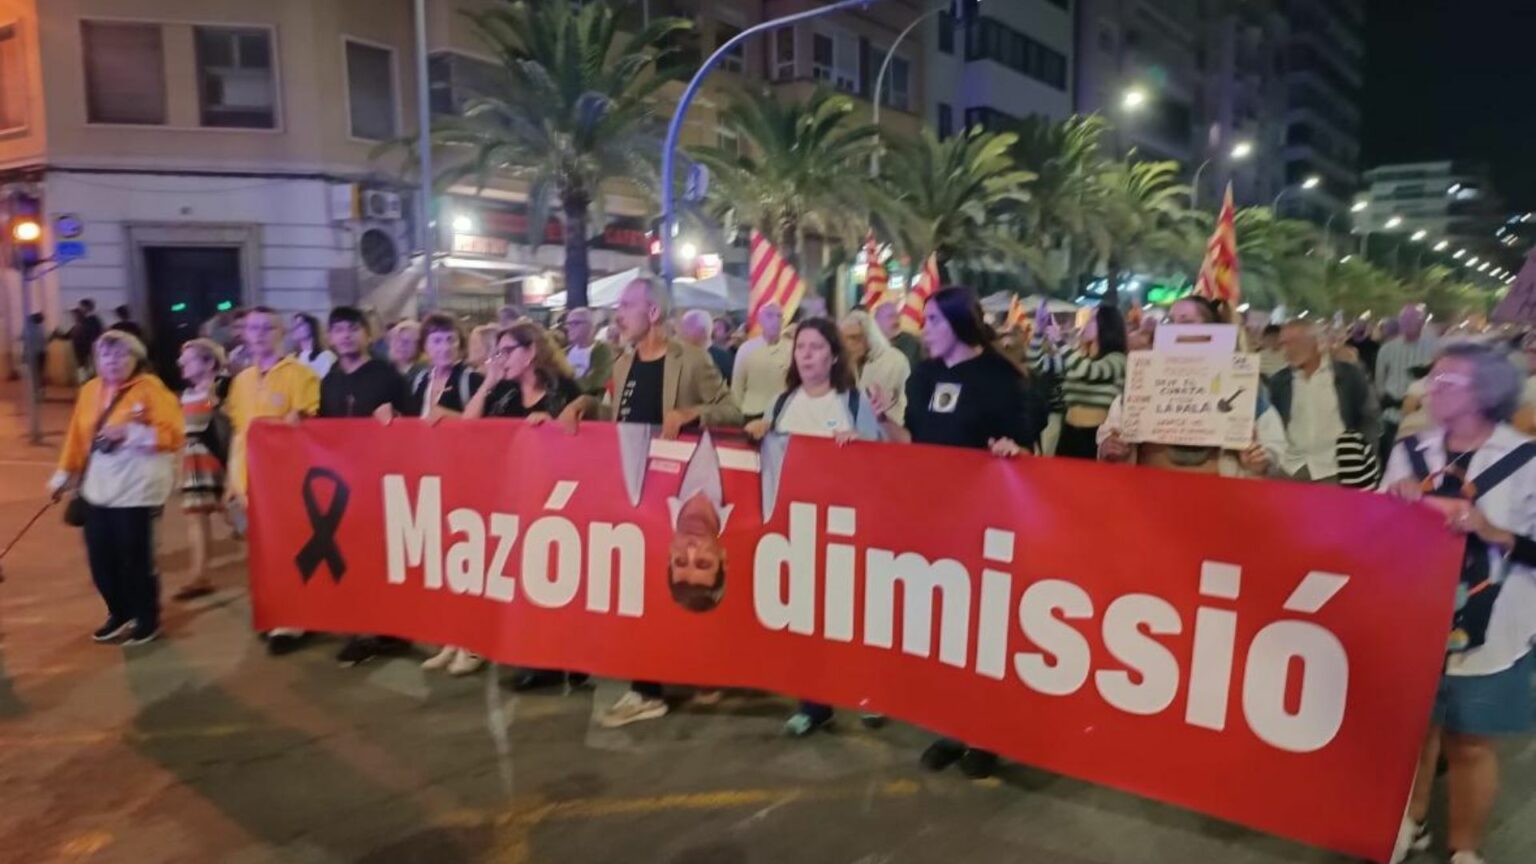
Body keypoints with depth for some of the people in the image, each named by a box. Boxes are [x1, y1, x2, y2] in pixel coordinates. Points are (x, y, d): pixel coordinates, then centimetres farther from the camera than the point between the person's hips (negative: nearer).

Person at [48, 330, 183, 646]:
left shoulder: (151, 389, -8)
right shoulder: (90, 390, 11)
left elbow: (172, 435, -16)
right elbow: (77, 435, 14)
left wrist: (131, 433, -25)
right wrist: (65, 474, 14)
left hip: (136, 487, -6)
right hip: (98, 486, 6)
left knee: (135, 557, 0)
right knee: (100, 556, 8)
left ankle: (147, 620, 18)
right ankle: (119, 614, 29)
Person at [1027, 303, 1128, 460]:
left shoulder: (1116, 359, -8)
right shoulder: (1077, 356, 12)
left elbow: (1084, 370, -27)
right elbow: (1037, 363, 14)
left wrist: (1058, 340, -19)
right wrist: (1039, 330, 3)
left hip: (1097, 434, -6)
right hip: (1070, 432, 6)